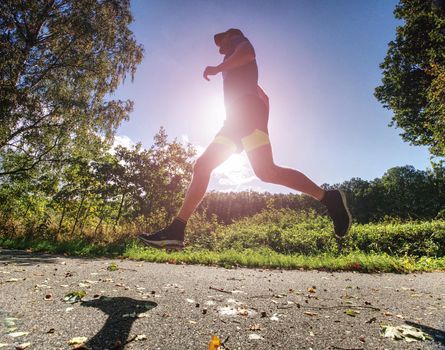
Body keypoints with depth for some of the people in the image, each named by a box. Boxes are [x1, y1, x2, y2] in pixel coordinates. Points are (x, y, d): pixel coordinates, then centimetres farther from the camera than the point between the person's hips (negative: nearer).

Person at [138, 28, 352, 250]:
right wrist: (261, 126, 28)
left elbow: (248, 52, -9)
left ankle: (329, 198, -15)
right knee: (201, 167, -3)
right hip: (237, 119, 9)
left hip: (246, 110, -9)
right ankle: (175, 232, -8)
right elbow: (263, 96, 36)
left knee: (266, 171, -26)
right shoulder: (233, 66, 39)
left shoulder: (238, 39, 18)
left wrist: (217, 68, -3)